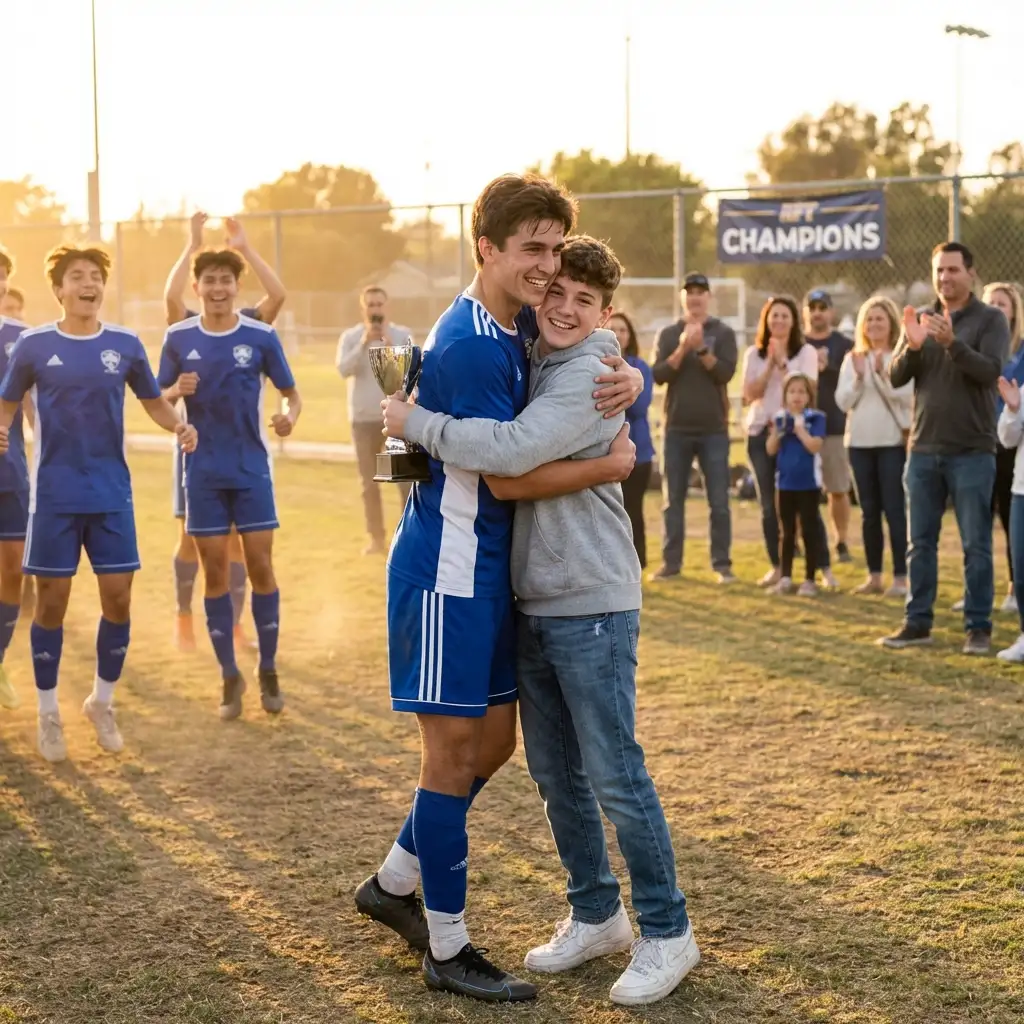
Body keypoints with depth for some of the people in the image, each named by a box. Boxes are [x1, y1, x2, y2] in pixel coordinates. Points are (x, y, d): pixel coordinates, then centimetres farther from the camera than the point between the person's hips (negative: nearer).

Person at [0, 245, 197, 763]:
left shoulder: (125, 345, 3)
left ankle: (102, 701, 22)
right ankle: (48, 714, 17)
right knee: (52, 599, 2)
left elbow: (153, 401, 13)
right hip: (54, 492, -2)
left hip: (112, 492, 2)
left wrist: (178, 426, -7)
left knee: (118, 597, 0)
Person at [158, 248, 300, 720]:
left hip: (252, 469, -1)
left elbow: (290, 392, 4)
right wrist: (177, 391, -17)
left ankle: (268, 671, 15)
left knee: (260, 567, -1)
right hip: (204, 473, 1)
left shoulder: (261, 336, -3)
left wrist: (289, 416, -19)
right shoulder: (178, 337, 1)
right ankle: (230, 676, 15)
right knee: (216, 573, 4)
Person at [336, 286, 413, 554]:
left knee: (407, 479, -2)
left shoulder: (402, 335, -2)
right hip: (364, 418, 1)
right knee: (369, 482, 7)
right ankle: (377, 539, 14)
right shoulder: (350, 336, -1)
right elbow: (343, 369, -15)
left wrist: (390, 343, -24)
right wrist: (364, 344, -25)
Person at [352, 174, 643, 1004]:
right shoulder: (470, 345, -21)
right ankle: (447, 950, 11)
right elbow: (509, 478, -20)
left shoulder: (521, 325, 7)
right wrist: (612, 466, -10)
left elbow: (596, 358, 18)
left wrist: (628, 379, -6)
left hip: (490, 570, 9)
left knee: (493, 739, 16)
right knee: (455, 747, -1)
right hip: (448, 571, -9)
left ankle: (394, 884, 32)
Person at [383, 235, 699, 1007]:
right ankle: (596, 914, 29)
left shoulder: (591, 374, -14)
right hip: (532, 601, 8)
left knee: (616, 776, -2)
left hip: (592, 605, -8)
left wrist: (415, 423, -16)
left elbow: (510, 452, -27)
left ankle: (667, 933, 11)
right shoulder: (526, 366, 12)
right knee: (555, 772, 14)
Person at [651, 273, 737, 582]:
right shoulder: (668, 334, 6)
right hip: (677, 429, 2)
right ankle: (671, 562, 11)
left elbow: (726, 373, -11)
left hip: (714, 429, -2)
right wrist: (682, 349, -18)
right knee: (673, 500, 6)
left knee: (719, 502, 0)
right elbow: (658, 375, -6)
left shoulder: (723, 333, 2)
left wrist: (701, 349, -22)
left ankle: (722, 564, 6)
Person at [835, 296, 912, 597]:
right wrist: (858, 377, -10)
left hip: (893, 441, -5)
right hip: (860, 441, 5)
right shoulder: (852, 359, 11)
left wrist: (883, 374, -23)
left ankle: (901, 577, -4)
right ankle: (874, 575, 15)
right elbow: (843, 401, 5)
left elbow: (907, 397, -12)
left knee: (894, 510, -7)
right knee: (869, 511, 9)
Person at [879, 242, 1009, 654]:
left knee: (976, 544, 0)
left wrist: (952, 343, -31)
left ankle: (978, 627, 6)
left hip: (972, 452, -4)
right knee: (920, 542, 8)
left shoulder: (990, 320, -1)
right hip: (923, 449, 4)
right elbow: (895, 377, 1)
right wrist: (912, 346, -18)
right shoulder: (919, 320, 10)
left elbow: (990, 371, -16)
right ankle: (917, 622, 14)